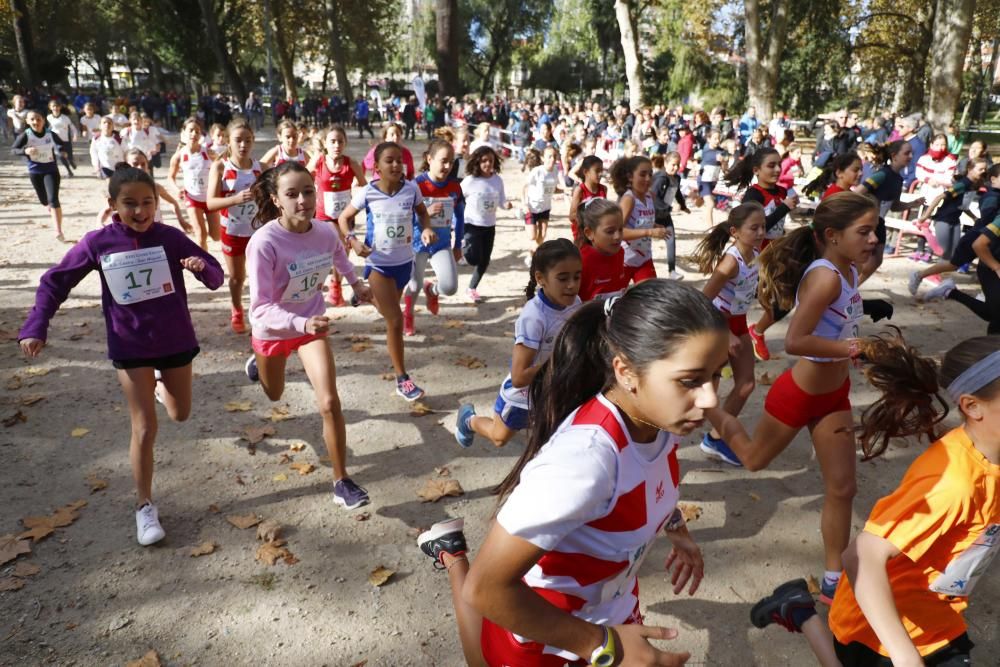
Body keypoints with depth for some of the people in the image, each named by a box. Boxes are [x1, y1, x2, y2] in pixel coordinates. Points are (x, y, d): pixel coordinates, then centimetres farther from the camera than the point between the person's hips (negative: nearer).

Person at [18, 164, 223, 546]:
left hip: (176, 341, 2)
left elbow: (216, 277, -10)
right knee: (145, 429, -1)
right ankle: (145, 506, 16)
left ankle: (160, 382, 56)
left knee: (180, 414, 20)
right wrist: (35, 328, -8)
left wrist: (203, 268, -33)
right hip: (130, 347, -2)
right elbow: (55, 282, 0)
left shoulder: (171, 237, -11)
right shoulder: (98, 242, -11)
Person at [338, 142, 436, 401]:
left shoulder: (411, 189, -9)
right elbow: (344, 218, -2)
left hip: (404, 261, 4)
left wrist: (426, 229, -11)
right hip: (378, 263, -4)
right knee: (395, 319, -9)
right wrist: (353, 240, -20)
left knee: (389, 312, 24)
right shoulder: (367, 193, -15)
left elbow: (422, 212, 10)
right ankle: (402, 379, 1)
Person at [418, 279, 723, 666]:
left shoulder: (663, 416, -18)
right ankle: (451, 555, 37)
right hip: (533, 622, -5)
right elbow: (486, 588, -36)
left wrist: (674, 525, 0)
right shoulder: (584, 459, -43)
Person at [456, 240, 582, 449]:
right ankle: (470, 419, 50)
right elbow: (519, 377, -34)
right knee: (500, 437, 22)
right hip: (523, 393, -4)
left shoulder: (574, 303, -15)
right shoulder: (533, 317, -34)